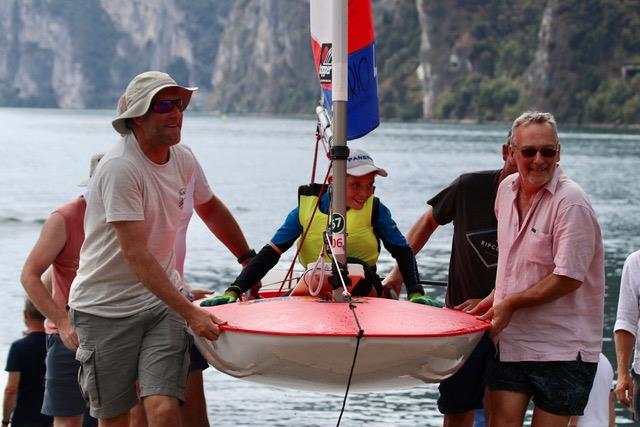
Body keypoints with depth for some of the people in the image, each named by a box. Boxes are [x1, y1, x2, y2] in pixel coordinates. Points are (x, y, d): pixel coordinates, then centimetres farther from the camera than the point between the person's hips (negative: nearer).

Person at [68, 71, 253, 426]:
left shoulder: (182, 158, 4)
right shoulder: (120, 167, -19)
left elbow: (212, 210, 25)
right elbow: (136, 256, -24)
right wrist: (190, 313, -28)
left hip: (161, 301, 5)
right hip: (106, 307, -5)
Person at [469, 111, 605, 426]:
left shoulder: (571, 203, -16)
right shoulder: (507, 189, 7)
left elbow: (568, 278, -18)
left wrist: (510, 303, -12)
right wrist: (493, 301, 15)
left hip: (562, 348, -6)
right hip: (511, 340, 6)